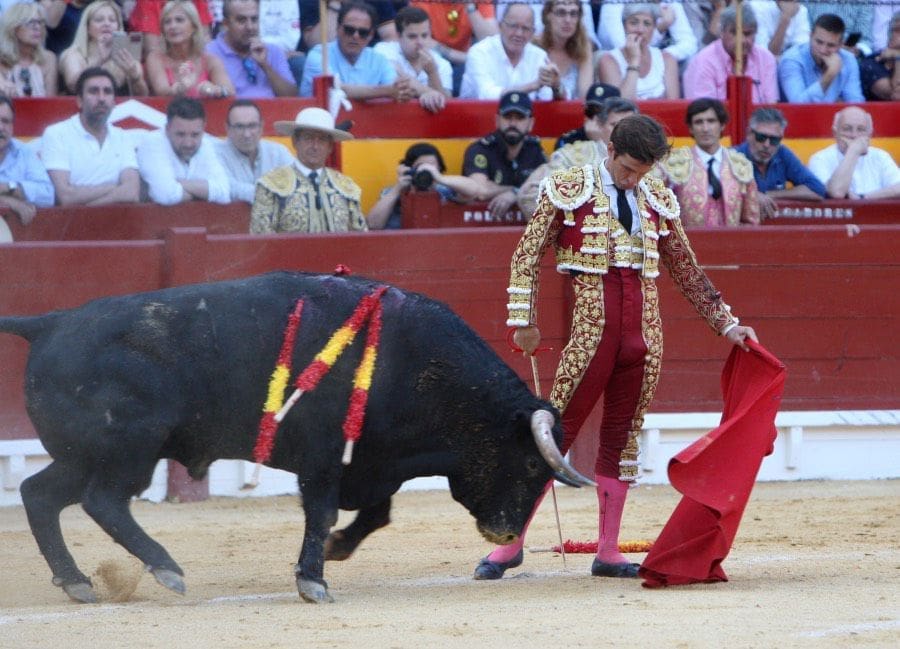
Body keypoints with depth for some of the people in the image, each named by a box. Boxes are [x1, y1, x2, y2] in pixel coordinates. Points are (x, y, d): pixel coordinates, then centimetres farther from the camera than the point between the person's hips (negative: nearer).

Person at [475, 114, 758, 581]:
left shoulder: (658, 200, 11)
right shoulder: (568, 190, 0)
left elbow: (686, 271, 19)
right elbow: (527, 255, 3)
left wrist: (727, 325, 16)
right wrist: (523, 321, -3)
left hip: (644, 331, 4)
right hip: (593, 327, -4)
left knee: (623, 438, 7)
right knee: (557, 432, -5)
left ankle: (608, 552, 12)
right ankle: (511, 542, 0)